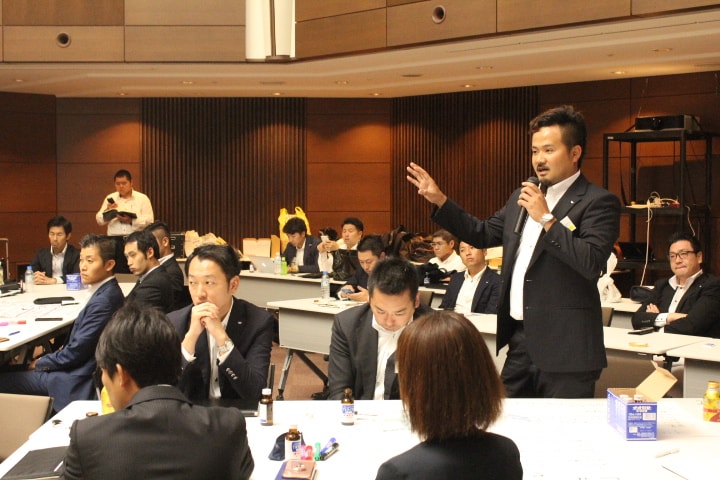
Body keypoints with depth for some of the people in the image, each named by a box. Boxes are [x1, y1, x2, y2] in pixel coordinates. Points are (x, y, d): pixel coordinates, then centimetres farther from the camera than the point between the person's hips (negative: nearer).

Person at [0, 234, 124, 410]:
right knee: (16, 370, 18)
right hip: (84, 368, 10)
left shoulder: (103, 300, -24)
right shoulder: (107, 291, 6)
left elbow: (76, 352, -20)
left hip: (78, 381, -10)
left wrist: (40, 363, -6)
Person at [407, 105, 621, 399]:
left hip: (565, 348, -7)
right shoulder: (522, 197, 13)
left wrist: (546, 218, -21)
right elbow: (483, 234, 21)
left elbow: (592, 264, -22)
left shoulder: (598, 203, -10)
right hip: (519, 341, 7)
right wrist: (439, 201, 12)